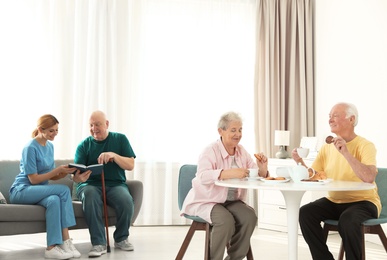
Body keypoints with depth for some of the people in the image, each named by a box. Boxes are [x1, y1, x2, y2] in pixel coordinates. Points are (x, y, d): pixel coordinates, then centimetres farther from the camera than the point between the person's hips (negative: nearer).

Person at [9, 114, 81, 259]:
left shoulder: (50, 146, 10)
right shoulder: (30, 148, -13)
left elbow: (51, 177, 10)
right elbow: (33, 179, -15)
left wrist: (65, 172, -9)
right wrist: (58, 170, -18)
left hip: (40, 191, 6)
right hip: (21, 191, -6)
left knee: (54, 200, -30)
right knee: (64, 190, -27)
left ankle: (52, 247, -35)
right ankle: (66, 241, -27)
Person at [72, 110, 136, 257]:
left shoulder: (120, 139, 7)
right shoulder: (84, 145, 5)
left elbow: (130, 165, -1)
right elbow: (76, 175, -6)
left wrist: (114, 155, -19)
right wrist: (78, 177, -32)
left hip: (115, 184, 1)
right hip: (91, 184, 0)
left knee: (126, 201, -32)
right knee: (90, 195, -37)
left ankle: (121, 239, -4)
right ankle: (98, 243, -32)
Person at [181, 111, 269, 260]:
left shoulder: (241, 151, 5)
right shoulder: (211, 151, -14)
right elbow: (203, 176, -32)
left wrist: (262, 168, -18)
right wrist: (229, 173, -45)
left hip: (232, 201, 6)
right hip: (206, 201, -5)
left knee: (249, 216, -21)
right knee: (226, 220, -32)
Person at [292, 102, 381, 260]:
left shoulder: (365, 146, -12)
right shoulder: (327, 147, 7)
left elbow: (369, 178, -29)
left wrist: (346, 153, -32)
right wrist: (300, 162, -11)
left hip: (363, 202, -6)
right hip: (334, 202, 6)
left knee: (347, 220, -36)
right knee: (305, 213, -18)